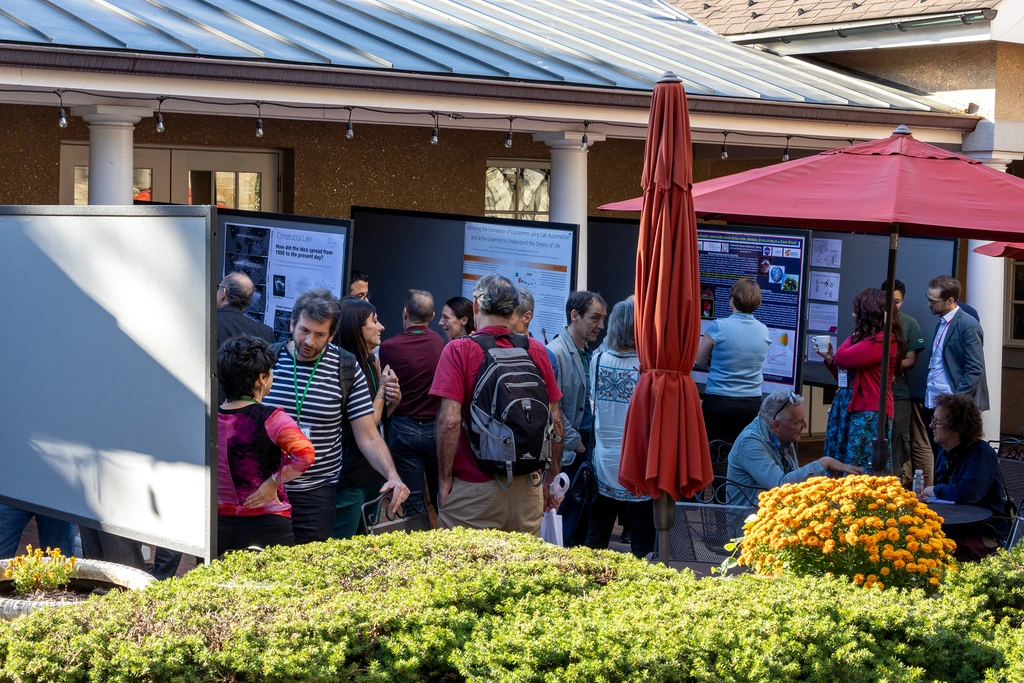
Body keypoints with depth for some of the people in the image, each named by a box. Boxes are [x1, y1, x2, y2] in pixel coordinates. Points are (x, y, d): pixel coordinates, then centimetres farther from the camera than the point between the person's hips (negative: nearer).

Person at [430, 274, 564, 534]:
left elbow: (450, 420, -15)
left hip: (473, 490, -4)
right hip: (527, 488, 4)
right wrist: (550, 480, 17)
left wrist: (445, 481, -5)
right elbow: (555, 420, 7)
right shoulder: (537, 351, 3)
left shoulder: (458, 350, -8)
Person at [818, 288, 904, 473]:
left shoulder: (883, 340, -14)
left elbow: (842, 358, -19)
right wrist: (829, 359, 9)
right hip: (848, 407, 10)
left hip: (869, 412, -10)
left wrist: (854, 337, -1)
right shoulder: (864, 338, 16)